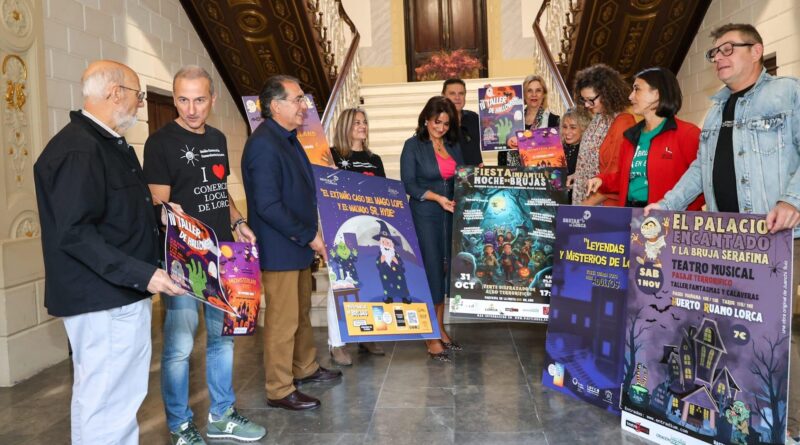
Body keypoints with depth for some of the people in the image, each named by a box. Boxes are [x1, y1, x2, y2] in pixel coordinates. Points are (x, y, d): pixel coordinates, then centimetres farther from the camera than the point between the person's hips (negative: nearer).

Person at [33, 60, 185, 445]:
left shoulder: (112, 145, 16)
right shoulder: (77, 149, -17)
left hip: (122, 293, 10)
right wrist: (141, 274, -25)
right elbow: (74, 234, -24)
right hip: (103, 300, -10)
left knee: (103, 398, 20)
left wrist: (158, 217, 14)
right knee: (108, 403, -2)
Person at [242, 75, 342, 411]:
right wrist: (309, 236, -19)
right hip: (279, 249, -10)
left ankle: (305, 368, 38)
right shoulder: (263, 144, -20)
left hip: (298, 245, 10)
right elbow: (268, 206, -25)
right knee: (283, 320, 1)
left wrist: (311, 234, 13)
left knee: (301, 312, 22)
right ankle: (280, 390, 15)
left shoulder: (288, 139, 11)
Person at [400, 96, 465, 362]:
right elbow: (409, 185, -6)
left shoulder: (454, 146, 12)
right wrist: (437, 197, -18)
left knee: (445, 271, 9)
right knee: (431, 272, -5)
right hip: (425, 216, -5)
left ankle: (441, 329, 20)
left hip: (451, 216, 5)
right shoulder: (413, 146, -2)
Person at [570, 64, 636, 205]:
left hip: (606, 204, -7)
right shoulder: (598, 119, 7)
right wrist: (577, 175, 4)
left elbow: (618, 175, -17)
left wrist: (589, 203, -15)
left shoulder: (623, 123, -17)